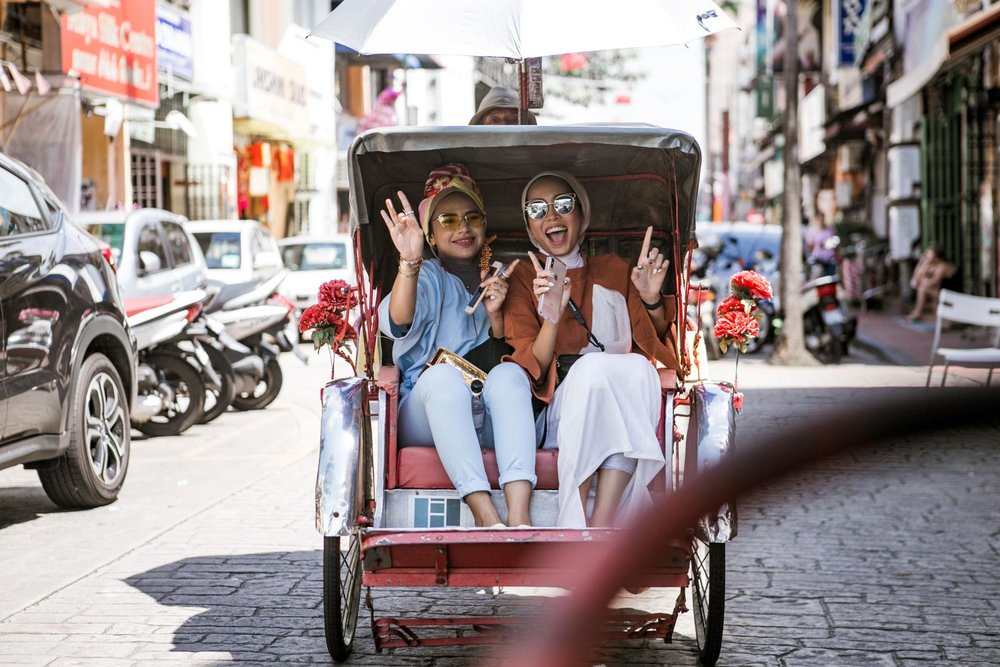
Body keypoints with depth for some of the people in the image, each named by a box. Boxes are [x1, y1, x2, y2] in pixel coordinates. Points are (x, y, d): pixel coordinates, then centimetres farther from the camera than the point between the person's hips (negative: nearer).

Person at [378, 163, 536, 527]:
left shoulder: (497, 280, 21)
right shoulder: (428, 276, 9)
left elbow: (508, 355, 14)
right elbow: (398, 322, -15)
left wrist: (495, 313, -5)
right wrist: (410, 262, -33)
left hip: (491, 420, 2)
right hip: (426, 414, -2)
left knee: (508, 373, -29)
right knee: (443, 374, -34)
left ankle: (519, 517, -47)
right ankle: (486, 517, -46)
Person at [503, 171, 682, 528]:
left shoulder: (613, 270, 20)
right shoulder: (523, 280, 12)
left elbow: (654, 347, 20)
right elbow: (532, 370, 0)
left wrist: (651, 299, 0)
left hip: (620, 413, 2)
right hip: (557, 413, -2)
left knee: (637, 368, -31)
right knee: (591, 367, -34)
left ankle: (600, 522, -40)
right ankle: (575, 530, -38)